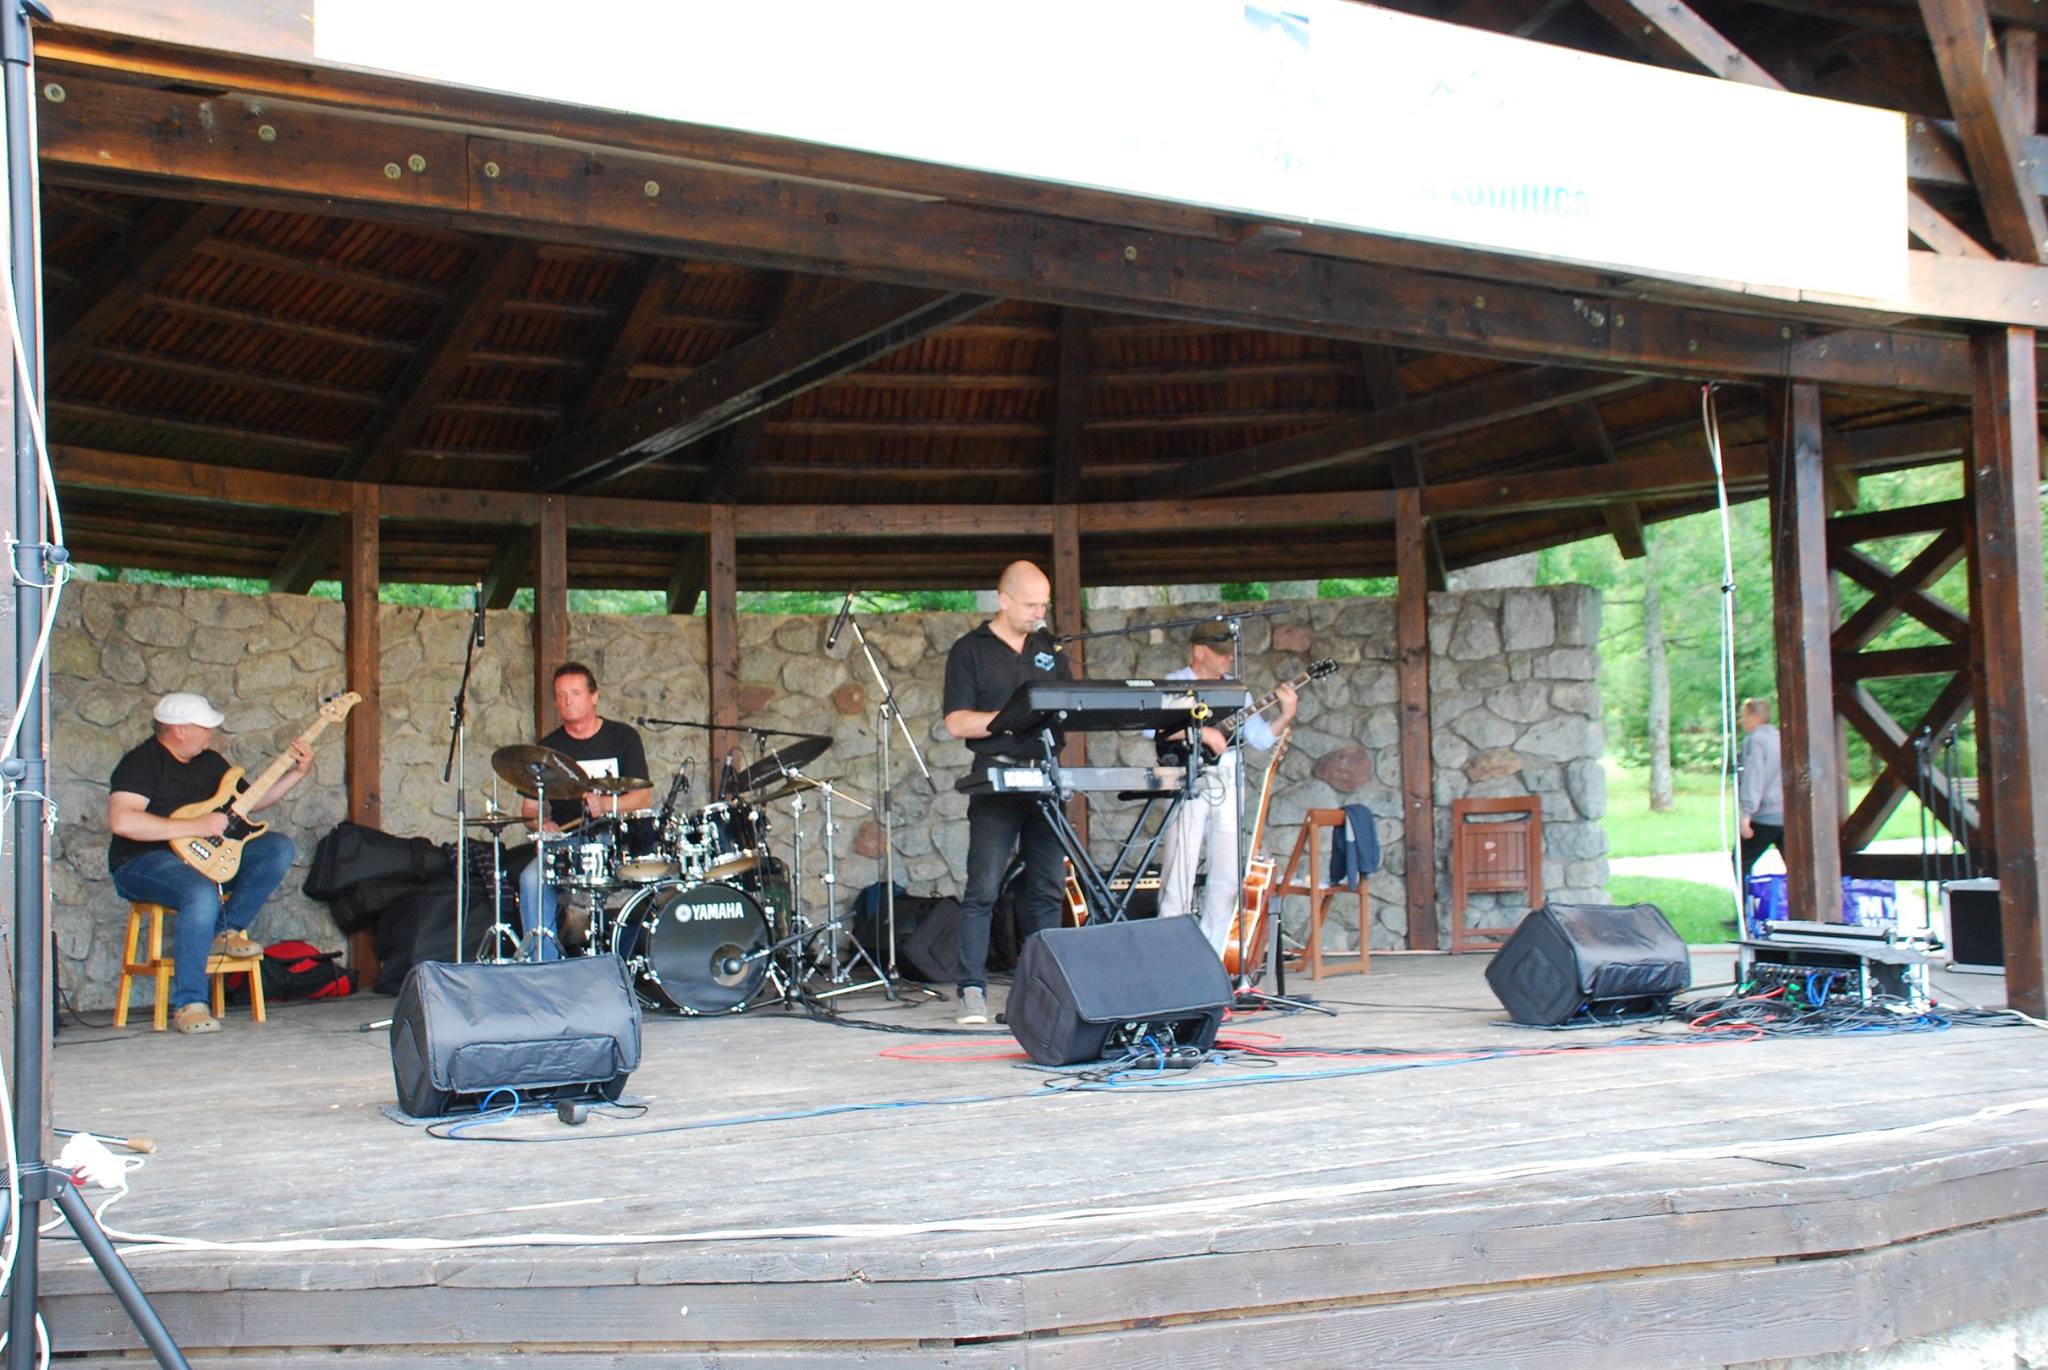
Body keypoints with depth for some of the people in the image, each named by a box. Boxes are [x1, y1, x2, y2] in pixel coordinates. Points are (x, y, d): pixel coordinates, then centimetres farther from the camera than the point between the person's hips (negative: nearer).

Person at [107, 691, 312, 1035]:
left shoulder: (210, 761, 15)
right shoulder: (141, 762, -11)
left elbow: (249, 801, 24)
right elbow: (121, 820, -26)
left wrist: (297, 773, 11)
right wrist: (196, 827, -24)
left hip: (204, 855, 8)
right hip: (143, 862, -8)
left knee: (278, 847, -9)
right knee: (203, 895, -37)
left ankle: (227, 931, -8)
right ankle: (188, 1005, -28)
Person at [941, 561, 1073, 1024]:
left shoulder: (1049, 647, 15)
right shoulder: (970, 651, 1)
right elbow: (957, 722, -7)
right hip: (996, 780, -5)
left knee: (1048, 888, 6)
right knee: (983, 889, -9)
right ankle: (972, 991, -6)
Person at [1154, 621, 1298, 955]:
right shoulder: (1173, 685, 1)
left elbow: (1260, 738, 12)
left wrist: (1286, 716, -4)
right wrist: (1201, 732, -21)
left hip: (1226, 788, 6)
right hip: (1187, 787, -5)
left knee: (1227, 878, 6)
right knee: (1179, 878, -6)